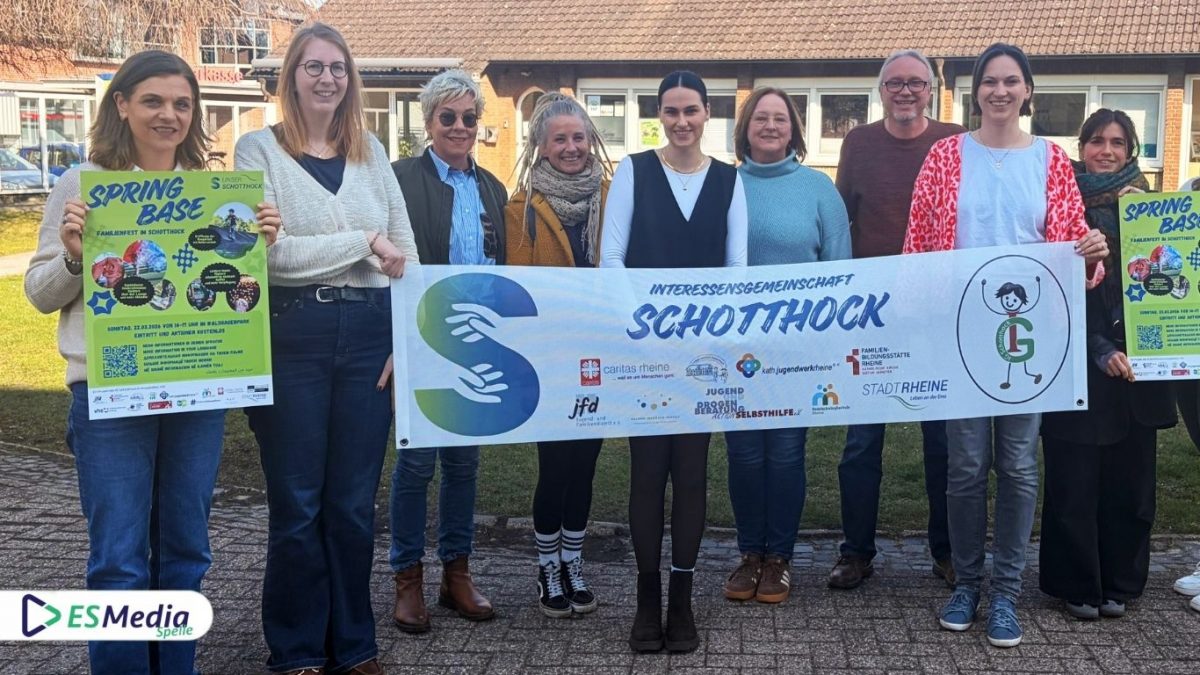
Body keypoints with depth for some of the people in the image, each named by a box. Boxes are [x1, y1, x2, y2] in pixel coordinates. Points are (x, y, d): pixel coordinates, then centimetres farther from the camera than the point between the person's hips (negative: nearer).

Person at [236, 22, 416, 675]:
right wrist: (363, 242, -11)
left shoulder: (371, 151, 13)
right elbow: (270, 250, -12)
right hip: (293, 334, -3)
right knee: (297, 504, 5)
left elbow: (405, 249, 11)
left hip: (368, 333, 3)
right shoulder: (259, 148, 1)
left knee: (355, 502, 10)